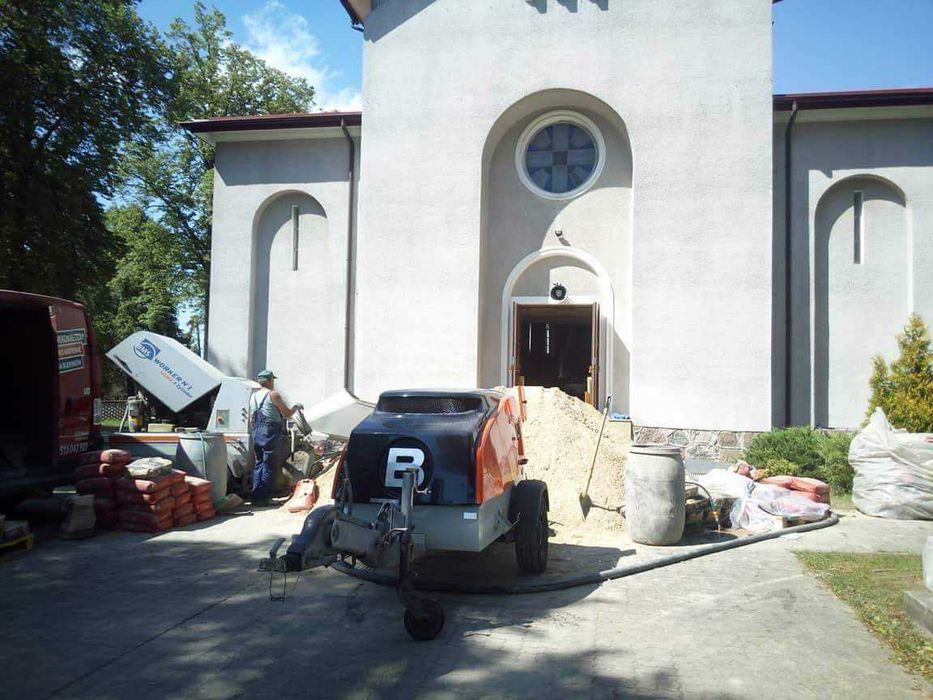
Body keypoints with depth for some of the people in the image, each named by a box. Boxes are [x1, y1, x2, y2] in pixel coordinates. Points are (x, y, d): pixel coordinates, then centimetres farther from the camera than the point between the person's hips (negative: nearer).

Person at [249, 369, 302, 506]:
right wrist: (296, 407, 13)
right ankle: (263, 498, -1)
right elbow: (287, 414, -5)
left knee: (258, 464, 15)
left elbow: (251, 419, 17)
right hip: (270, 433, -7)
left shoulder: (253, 396, 13)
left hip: (256, 433, 8)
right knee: (269, 467, -2)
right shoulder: (273, 395, -10)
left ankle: (255, 496, 16)